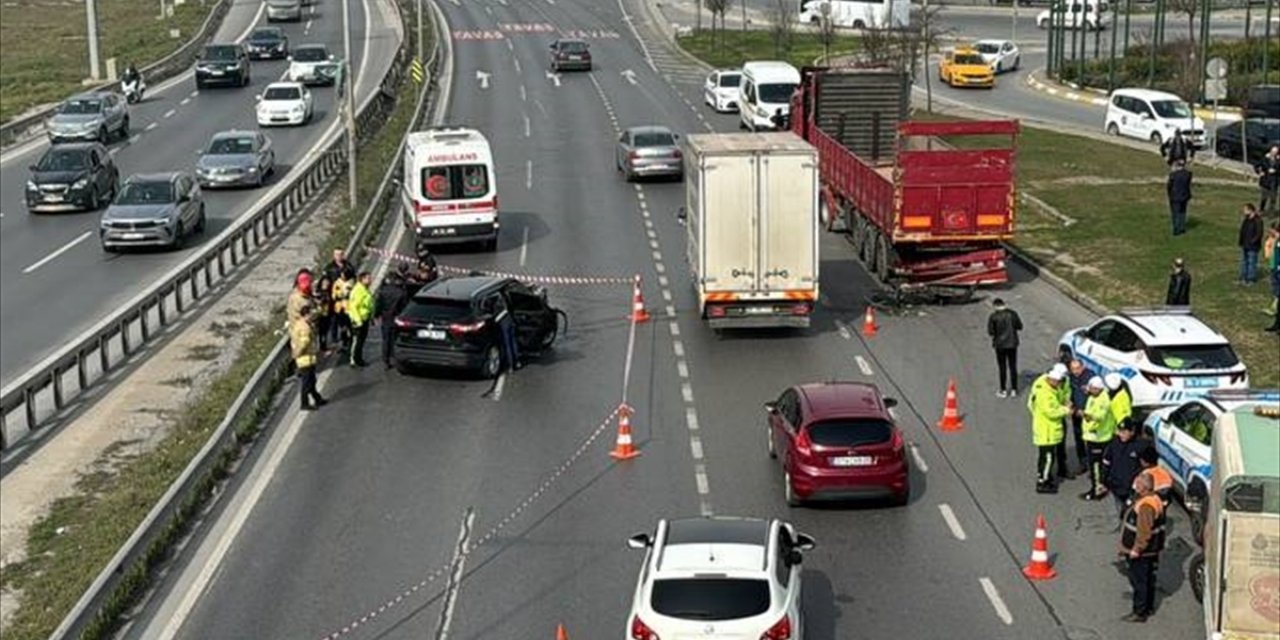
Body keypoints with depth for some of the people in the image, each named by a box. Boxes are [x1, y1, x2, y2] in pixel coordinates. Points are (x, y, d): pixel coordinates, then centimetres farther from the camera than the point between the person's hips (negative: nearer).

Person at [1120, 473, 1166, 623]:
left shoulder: (1146, 506, -27)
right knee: (1148, 579, 21)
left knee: (1139, 581, -1)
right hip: (1150, 550, 10)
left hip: (1141, 553, -10)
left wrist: (1136, 549, -22)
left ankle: (1140, 613, 6)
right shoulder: (1153, 499, 7)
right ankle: (1149, 607, 33)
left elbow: (1144, 532, -29)